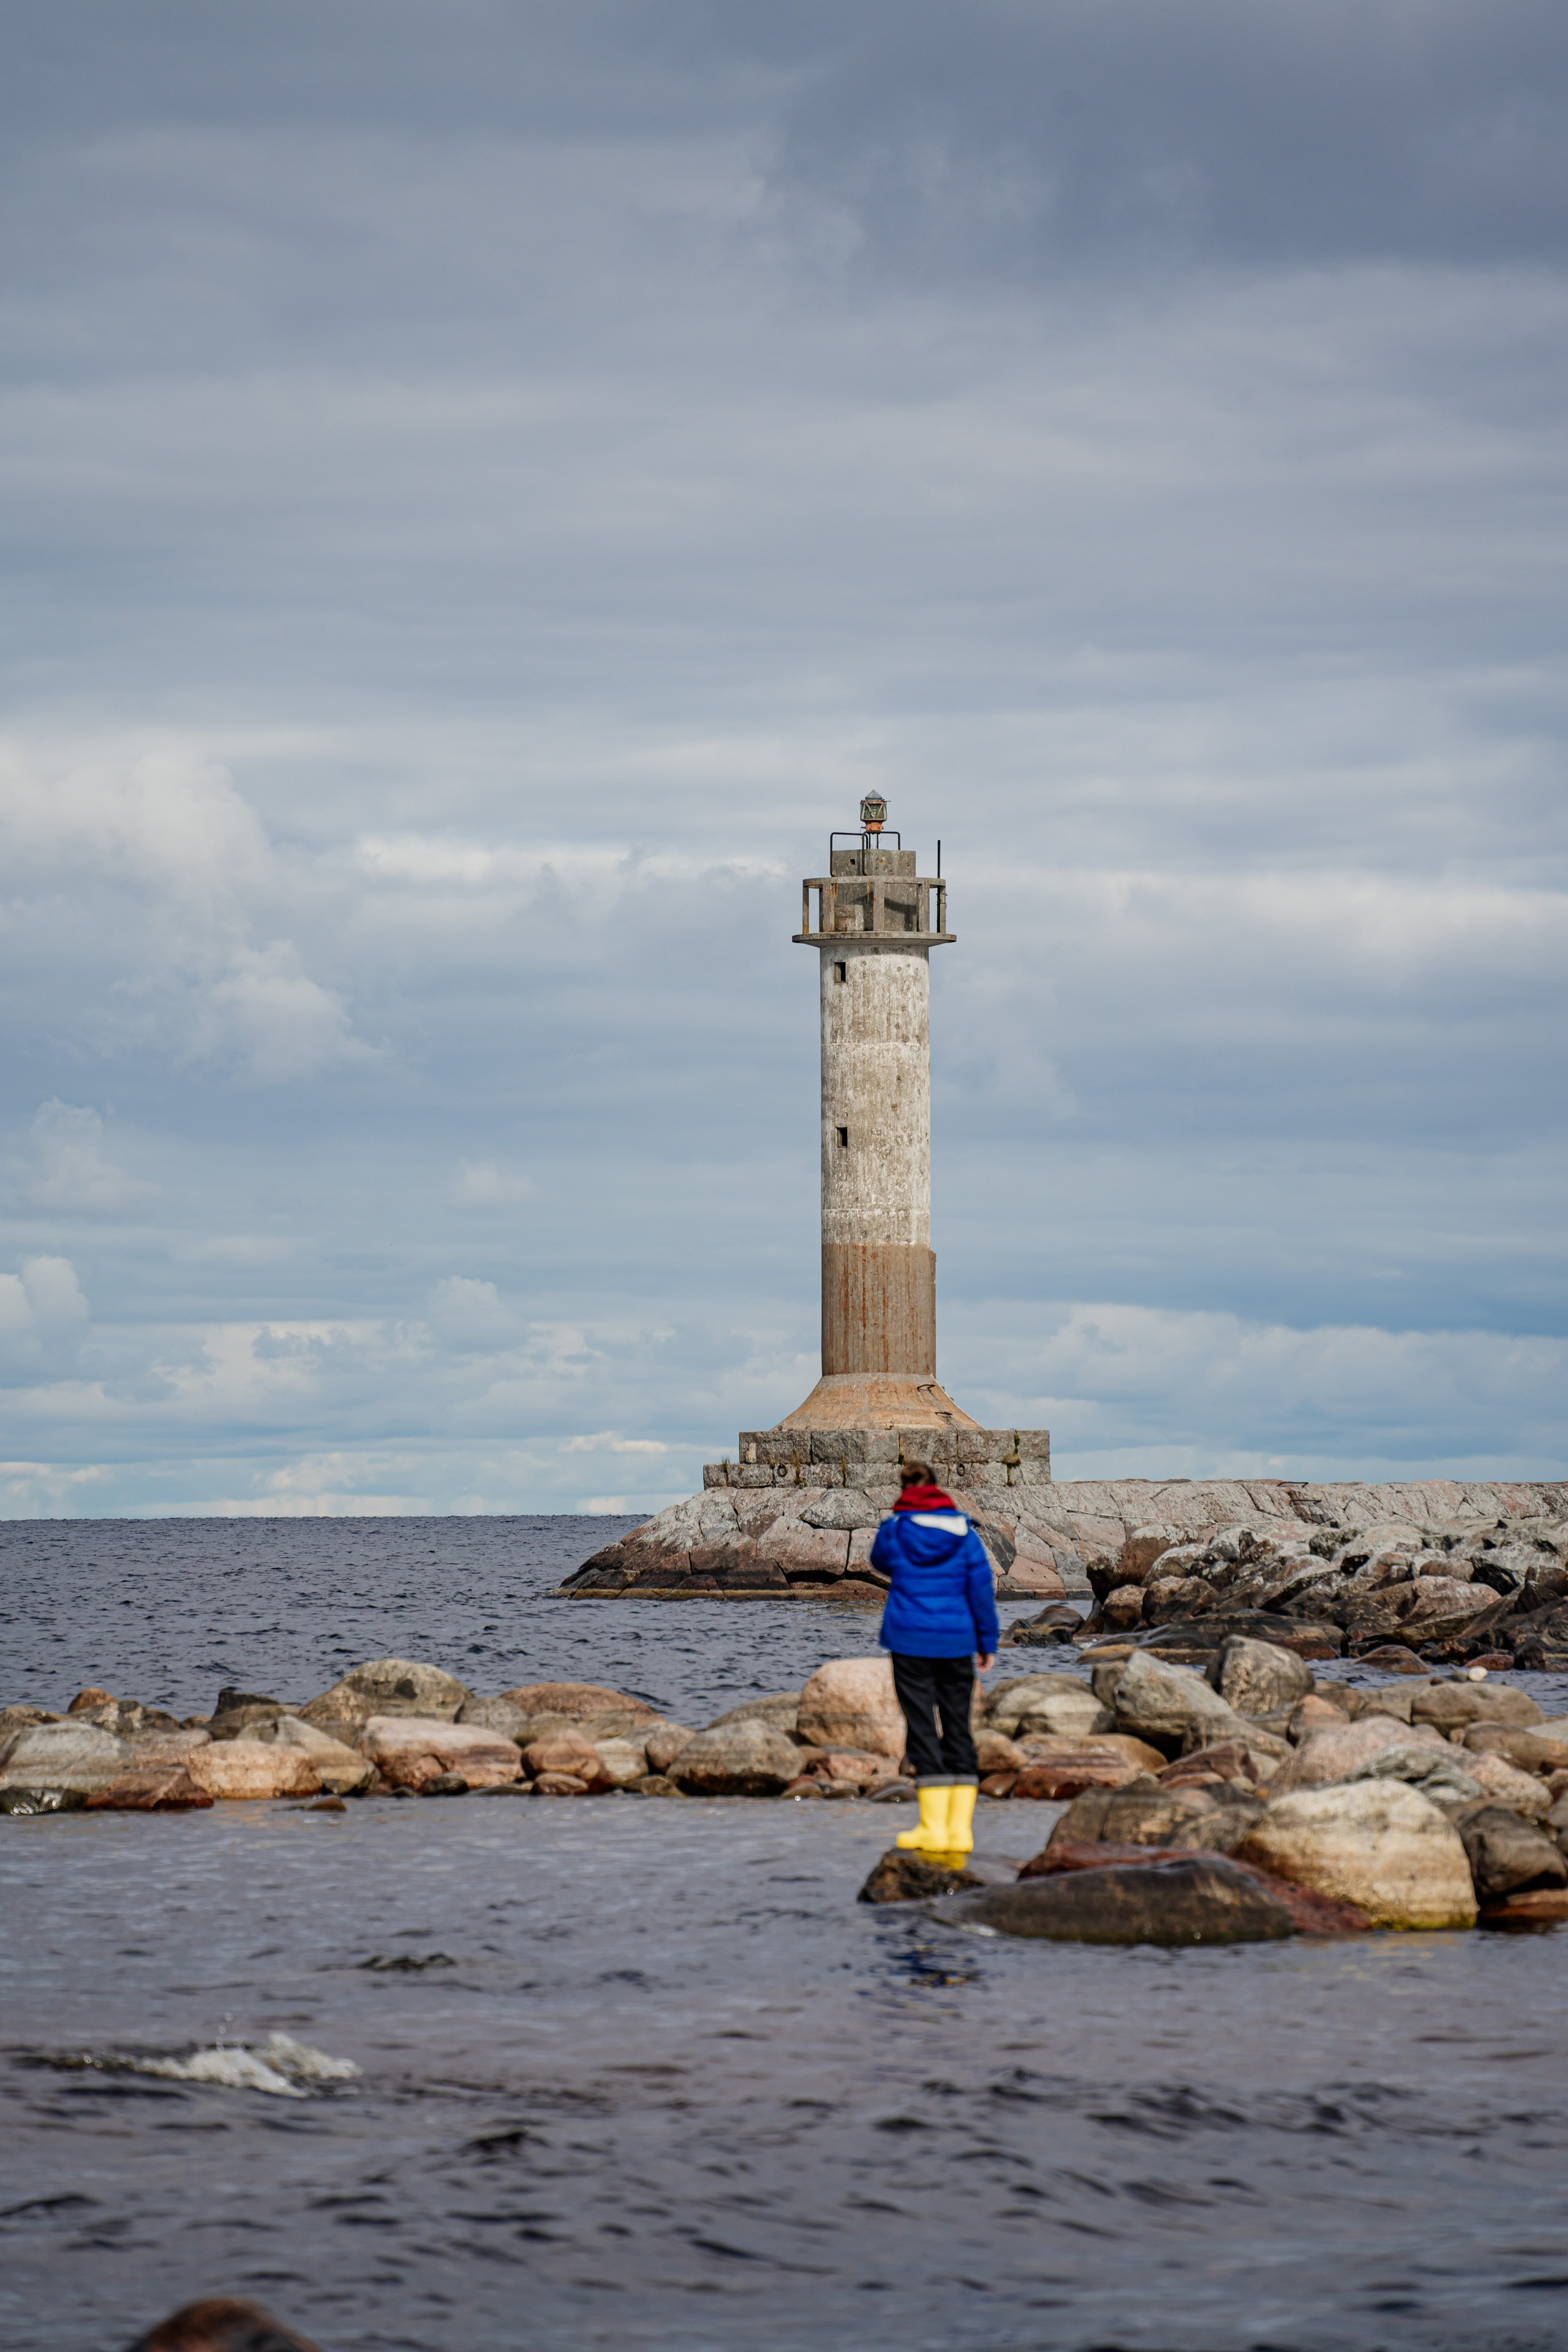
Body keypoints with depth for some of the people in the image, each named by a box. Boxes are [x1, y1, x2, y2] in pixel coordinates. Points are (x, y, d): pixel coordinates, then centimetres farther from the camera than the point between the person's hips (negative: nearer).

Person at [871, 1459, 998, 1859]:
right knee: (958, 1729, 8)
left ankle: (934, 1828, -6)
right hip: (957, 1642, 2)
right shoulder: (962, 1530, 1)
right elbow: (981, 1588, 1)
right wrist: (988, 1643, 8)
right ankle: (960, 1828, 3)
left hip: (910, 1641, -2)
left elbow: (880, 1562, 20)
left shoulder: (893, 1529, -2)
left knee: (923, 1729, -1)